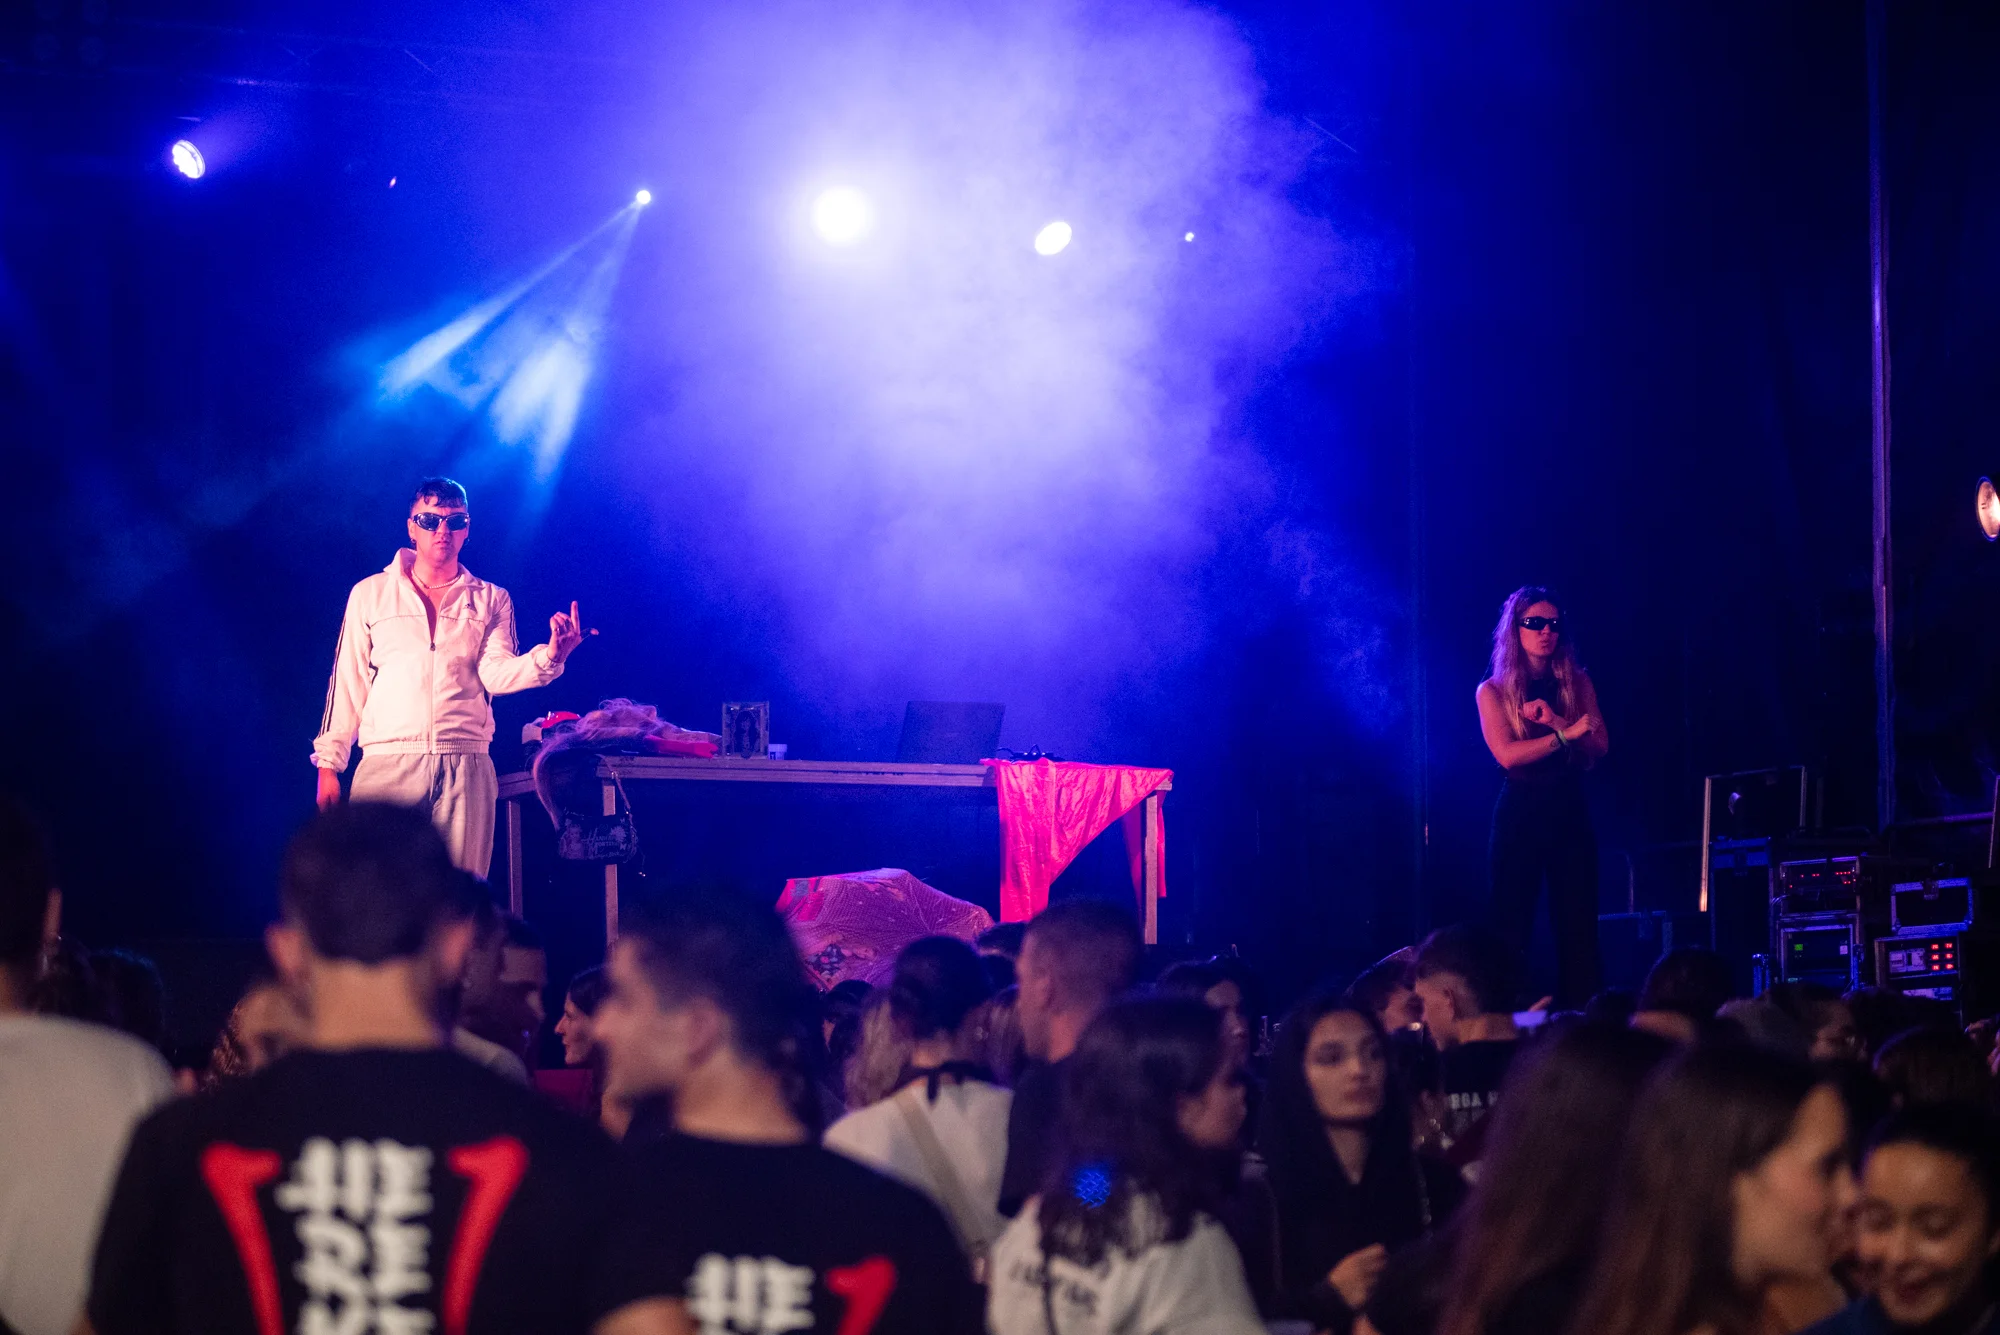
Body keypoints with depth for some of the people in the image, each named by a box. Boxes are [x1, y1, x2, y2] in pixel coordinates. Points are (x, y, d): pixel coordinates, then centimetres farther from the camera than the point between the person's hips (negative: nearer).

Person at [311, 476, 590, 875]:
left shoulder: (490, 601, 15)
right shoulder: (370, 595, 13)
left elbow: (496, 674, 1)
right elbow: (348, 683, 11)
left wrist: (548, 657, -19)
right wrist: (329, 764, 5)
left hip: (466, 767, 1)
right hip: (388, 764, -1)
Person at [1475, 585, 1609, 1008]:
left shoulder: (1576, 682, 8)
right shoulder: (1493, 691, 1)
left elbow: (1600, 746, -1)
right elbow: (1507, 754, -13)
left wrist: (1555, 721, -16)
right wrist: (1568, 734, -17)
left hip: (1571, 812, 3)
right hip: (1520, 813, -2)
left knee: (1578, 925, -1)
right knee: (1512, 924, -3)